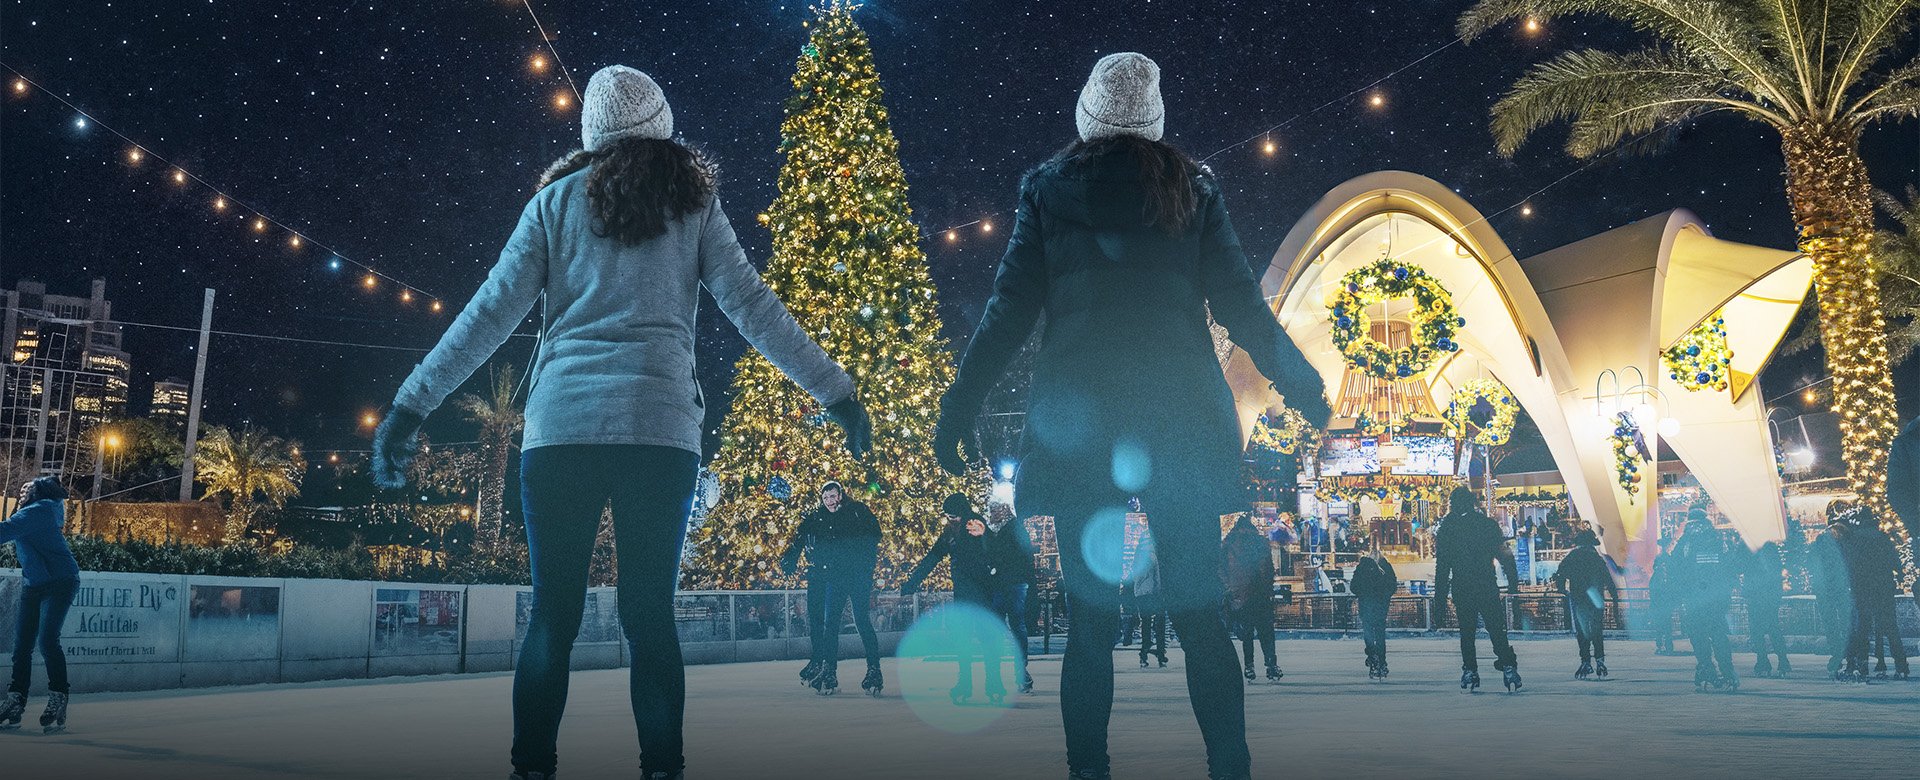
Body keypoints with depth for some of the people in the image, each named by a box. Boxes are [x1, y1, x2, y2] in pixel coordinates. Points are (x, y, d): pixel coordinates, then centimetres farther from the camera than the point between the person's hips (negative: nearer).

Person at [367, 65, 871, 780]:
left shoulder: (557, 199, 11)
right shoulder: (693, 201, 11)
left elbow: (491, 311, 4)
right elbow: (751, 306, 3)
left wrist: (413, 404, 8)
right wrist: (834, 391, 5)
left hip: (562, 420, 0)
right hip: (661, 425, 0)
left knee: (553, 614, 4)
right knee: (650, 613, 3)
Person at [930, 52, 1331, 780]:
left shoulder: (1048, 186, 10)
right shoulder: (1192, 186, 12)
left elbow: (1012, 307, 3)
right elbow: (1238, 302, 7)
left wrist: (961, 405, 6)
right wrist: (1300, 386, 17)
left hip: (1078, 411, 0)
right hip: (1181, 407, 1)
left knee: (1092, 618, 4)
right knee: (1200, 612, 5)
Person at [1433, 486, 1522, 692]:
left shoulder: (1445, 530, 1)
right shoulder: (1488, 524, 0)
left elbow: (1442, 567, 2)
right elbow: (1505, 555, -2)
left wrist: (1440, 598, 5)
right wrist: (1513, 583, 4)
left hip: (1461, 591, 1)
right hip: (1487, 588, -1)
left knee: (1467, 632, 9)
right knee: (1497, 631, 2)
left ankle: (1469, 672, 6)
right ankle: (1508, 669, -6)